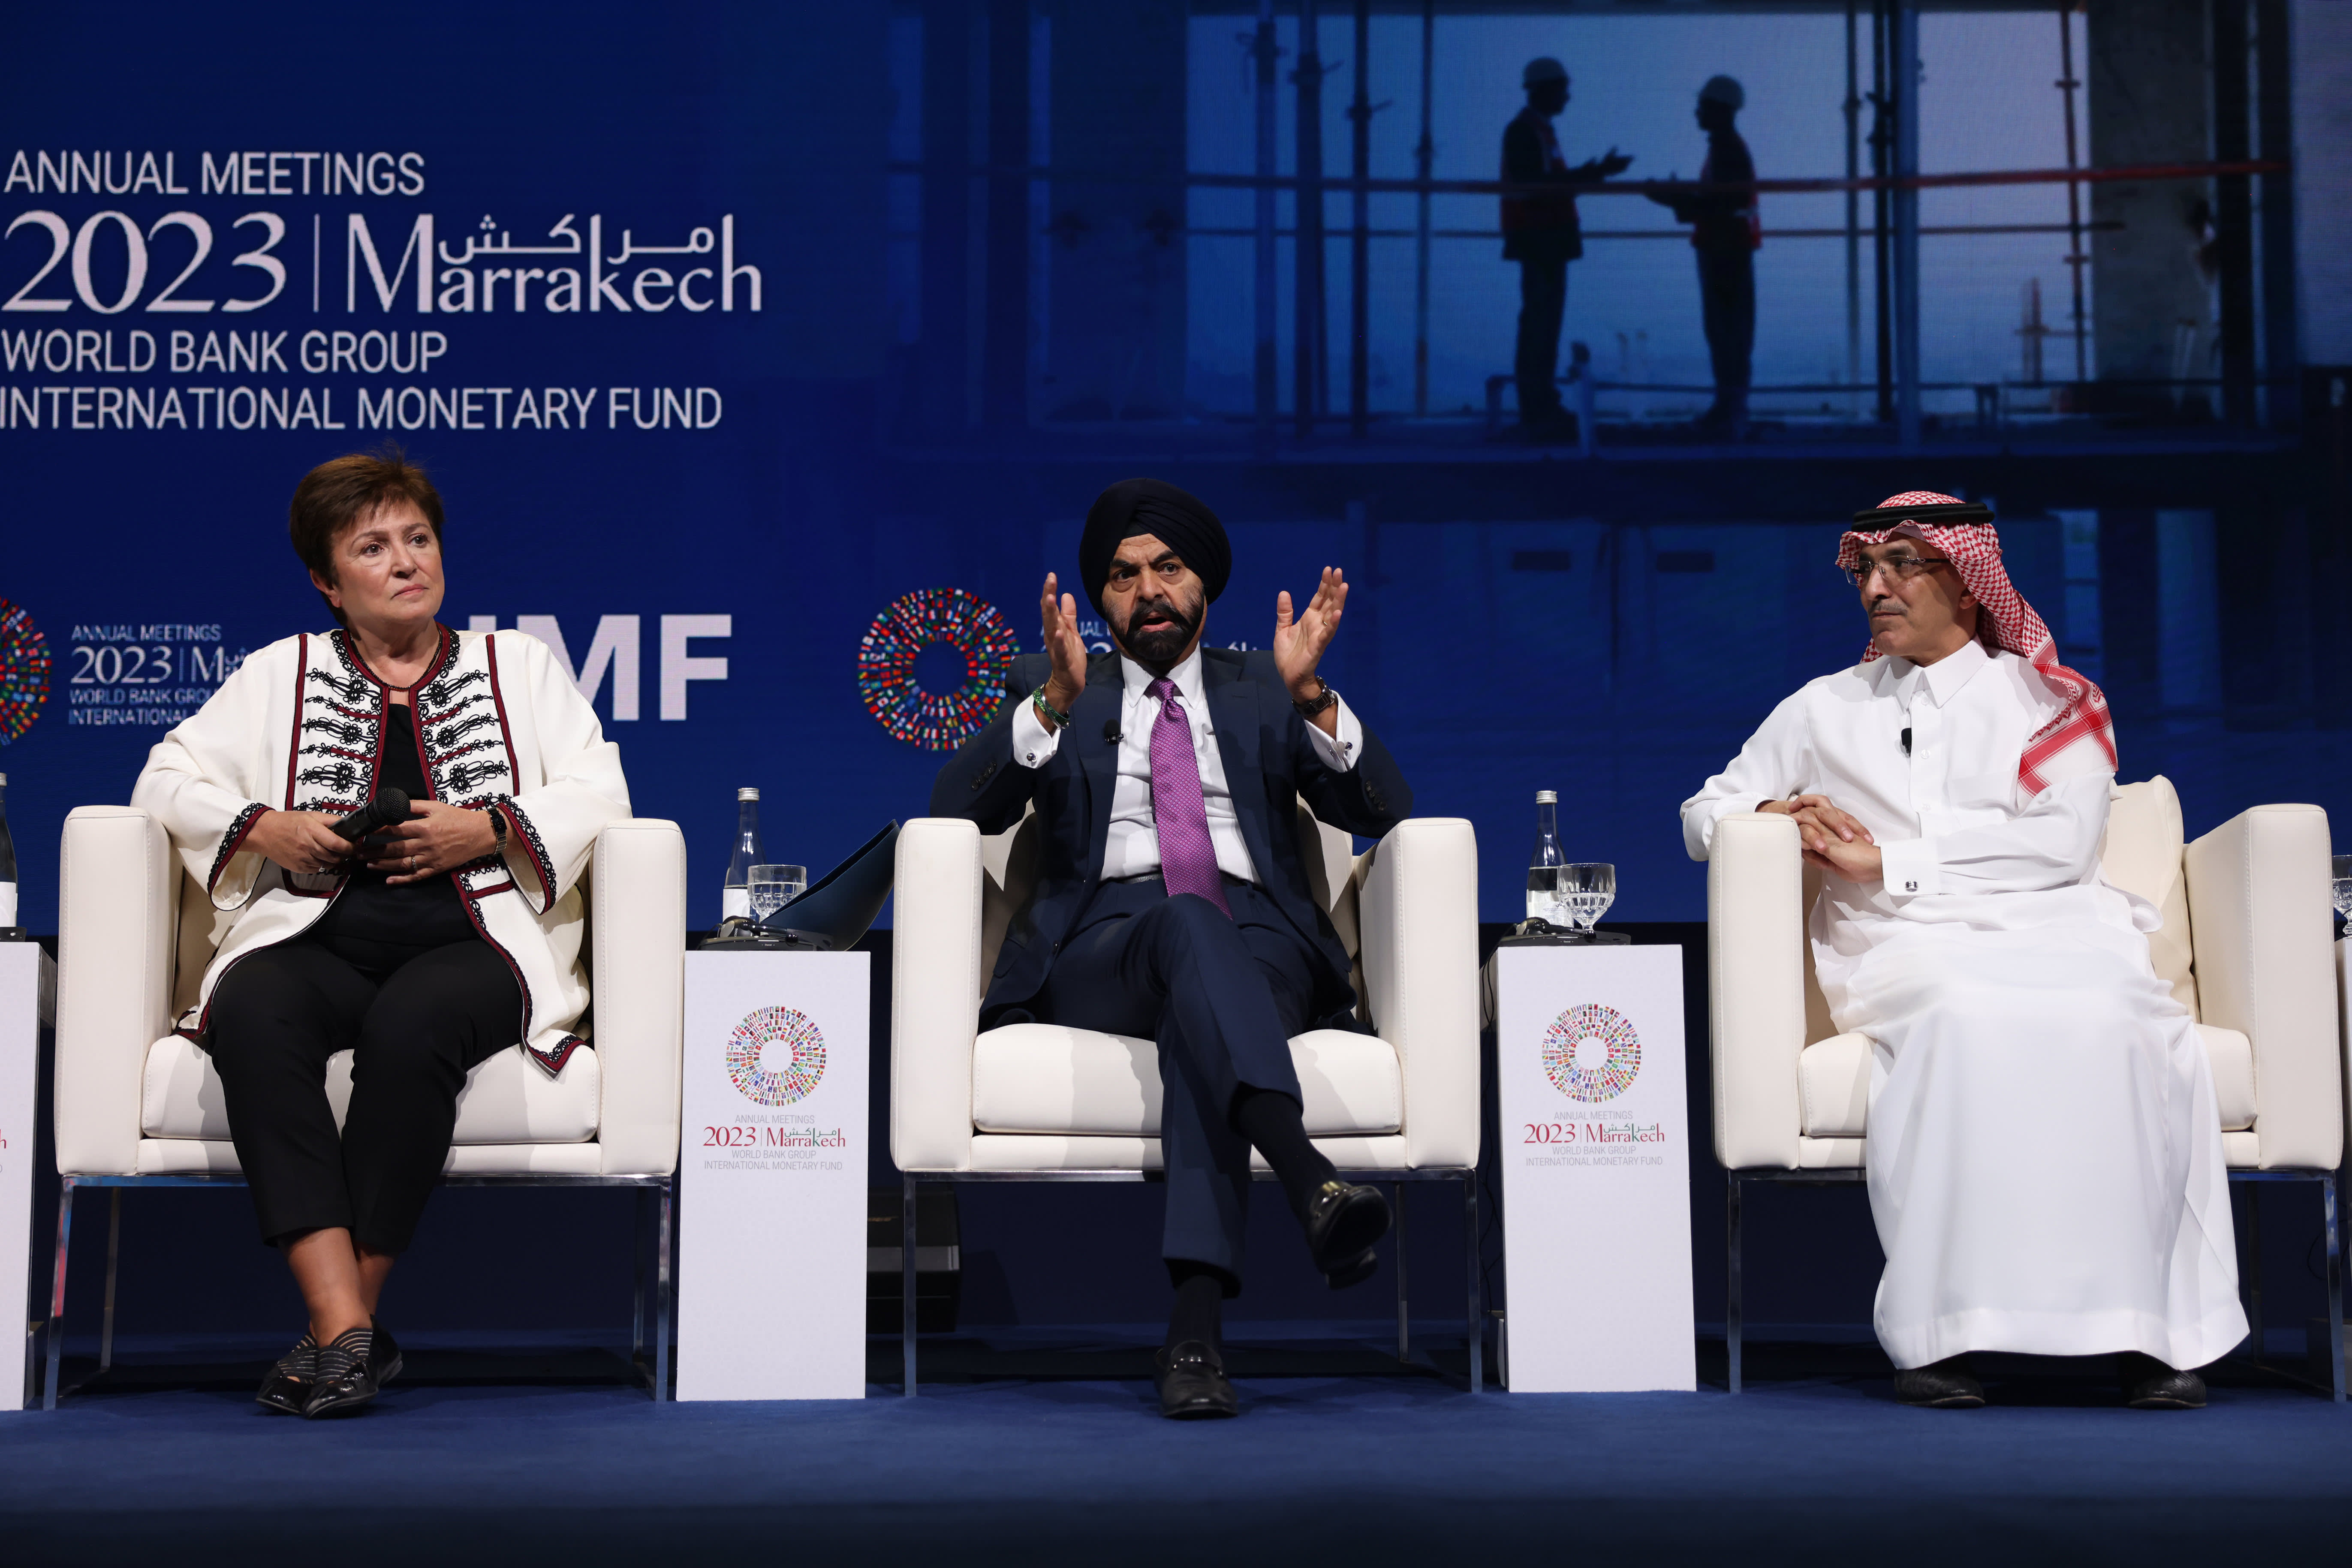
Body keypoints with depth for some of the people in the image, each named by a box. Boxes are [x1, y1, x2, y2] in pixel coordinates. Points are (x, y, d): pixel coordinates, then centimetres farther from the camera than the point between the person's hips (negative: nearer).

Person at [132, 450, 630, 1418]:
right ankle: (348, 1332, -39)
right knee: (252, 1012, -35)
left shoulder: (520, 666, 20)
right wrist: (263, 829, -3)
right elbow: (170, 778, 15)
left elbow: (598, 793, 9)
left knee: (410, 1022, -37)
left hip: (471, 945, -1)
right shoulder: (277, 675, 22)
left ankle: (341, 1323, -26)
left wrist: (489, 829, -7)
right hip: (316, 937, 1)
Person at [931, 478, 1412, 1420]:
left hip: (1257, 942, 1)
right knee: (1186, 920, -37)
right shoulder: (1046, 688, 21)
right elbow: (956, 811, 3)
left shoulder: (1261, 693, 23)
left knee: (1201, 1021, -36)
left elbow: (1382, 812, 9)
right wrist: (1056, 701, -11)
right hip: (1103, 948, -1)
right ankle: (1311, 1181, -58)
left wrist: (1309, 693, -7)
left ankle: (1196, 1323, -48)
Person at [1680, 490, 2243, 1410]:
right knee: (1967, 1016, -37)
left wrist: (1890, 860, -4)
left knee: (2109, 1018, -36)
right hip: (1904, 947, 0)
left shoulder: (2052, 701, 18)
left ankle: (2148, 1330, -32)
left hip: (2050, 928, 0)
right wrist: (1774, 815, 3)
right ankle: (1943, 1329, -38)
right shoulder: (1826, 709, 24)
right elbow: (1705, 812, 27)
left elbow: (2065, 842, 1)